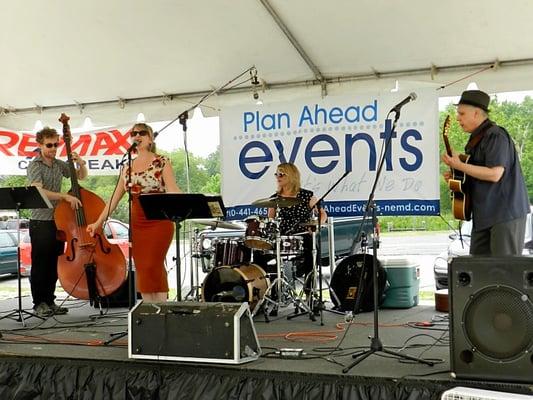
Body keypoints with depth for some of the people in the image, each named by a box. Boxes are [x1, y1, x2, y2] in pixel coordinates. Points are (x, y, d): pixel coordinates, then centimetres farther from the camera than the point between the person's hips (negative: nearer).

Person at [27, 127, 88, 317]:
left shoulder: (59, 164, 10)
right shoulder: (34, 166, -9)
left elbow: (81, 176, 22)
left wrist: (80, 163, -1)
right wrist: (65, 196, -32)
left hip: (58, 221, 6)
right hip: (40, 223, -6)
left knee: (55, 264, 11)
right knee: (40, 264, 1)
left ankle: (50, 301, 21)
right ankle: (39, 303, 9)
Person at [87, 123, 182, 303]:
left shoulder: (162, 162, -1)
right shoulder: (128, 168, 13)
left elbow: (172, 190, -12)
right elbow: (115, 198, 17)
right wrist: (98, 222, 15)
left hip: (159, 222, -5)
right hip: (136, 224, 5)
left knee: (152, 267, -13)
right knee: (142, 269, 3)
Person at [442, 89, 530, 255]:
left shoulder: (496, 136, -15)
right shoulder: (477, 138, 16)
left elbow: (494, 174, -24)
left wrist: (459, 166, -19)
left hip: (506, 212, -10)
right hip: (484, 214, 10)